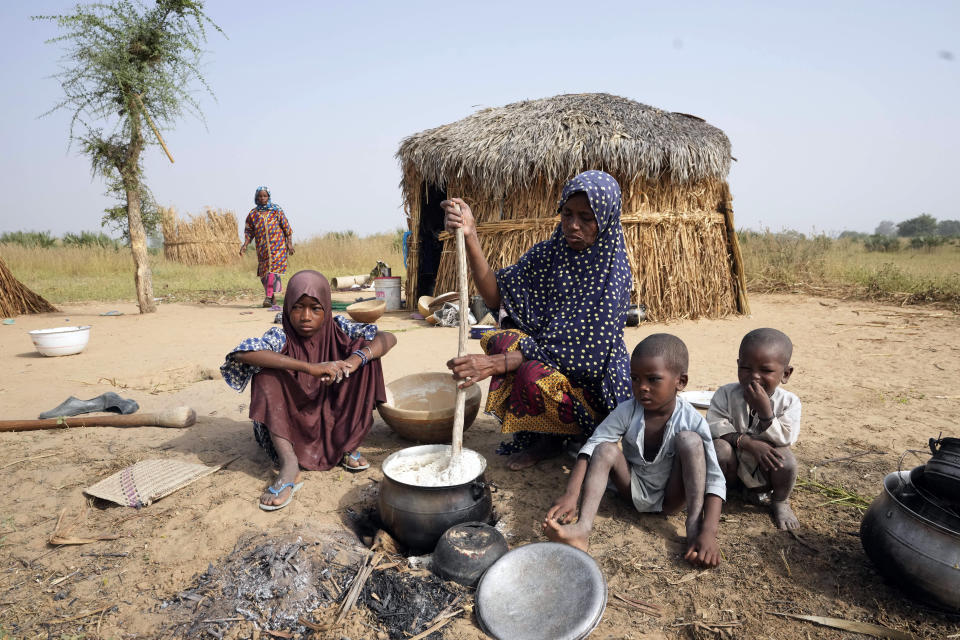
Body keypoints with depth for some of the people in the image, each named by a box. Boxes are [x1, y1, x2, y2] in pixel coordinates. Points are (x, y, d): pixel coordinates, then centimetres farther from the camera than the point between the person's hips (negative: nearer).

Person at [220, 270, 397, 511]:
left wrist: (356, 358, -39)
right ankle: (289, 465, -28)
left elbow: (388, 338, -18)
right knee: (265, 372, -26)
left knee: (365, 351, -17)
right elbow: (241, 354, -37)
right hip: (294, 425, -1)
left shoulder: (337, 329, -10)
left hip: (335, 419, 1)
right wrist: (309, 368, -46)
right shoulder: (281, 337, -16)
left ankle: (350, 445, -9)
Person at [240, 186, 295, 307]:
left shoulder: (276, 210, 3)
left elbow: (286, 227, 4)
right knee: (263, 272, 7)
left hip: (277, 246, -4)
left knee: (273, 270, -15)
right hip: (262, 248, 4)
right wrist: (245, 244, -1)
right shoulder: (253, 214, 9)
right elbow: (249, 231, 12)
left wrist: (289, 244, -2)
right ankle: (273, 297, 21)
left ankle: (269, 297, -16)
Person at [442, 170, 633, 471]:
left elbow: (583, 352, -26)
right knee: (503, 339, -19)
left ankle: (550, 439, 3)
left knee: (534, 375, -33)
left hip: (592, 382, -6)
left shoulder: (612, 273, -19)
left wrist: (496, 363, -34)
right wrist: (470, 236, -23)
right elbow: (496, 297, -11)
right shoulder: (548, 253, -2)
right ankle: (533, 435, 0)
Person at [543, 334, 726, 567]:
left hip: (671, 498, -1)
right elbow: (591, 447, -24)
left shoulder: (692, 421, -19)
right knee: (605, 450, -25)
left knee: (690, 440, -24)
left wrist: (708, 533, -38)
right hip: (635, 491, 2)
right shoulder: (627, 412, -16)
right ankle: (582, 529, -38)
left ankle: (694, 529, -27)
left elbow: (715, 480, -24)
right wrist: (571, 494, -39)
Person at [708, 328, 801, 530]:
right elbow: (714, 426, -21)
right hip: (734, 466, 0)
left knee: (786, 459, -30)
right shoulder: (726, 394, -13)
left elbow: (784, 439, -22)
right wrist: (748, 442, -33)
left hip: (766, 469, 1)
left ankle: (780, 502, 3)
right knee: (720, 447, -30)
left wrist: (765, 411, -35)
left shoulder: (789, 402, -13)